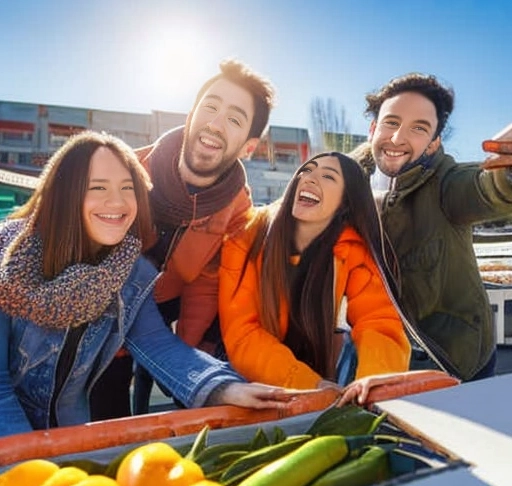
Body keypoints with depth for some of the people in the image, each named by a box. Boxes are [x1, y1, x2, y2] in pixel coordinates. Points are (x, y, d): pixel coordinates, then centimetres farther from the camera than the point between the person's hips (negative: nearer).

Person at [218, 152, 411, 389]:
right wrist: (310, 384, -33)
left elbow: (381, 327, -20)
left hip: (318, 377, 2)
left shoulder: (352, 251, -13)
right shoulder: (246, 236, -18)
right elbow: (240, 334, -21)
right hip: (250, 383, -2)